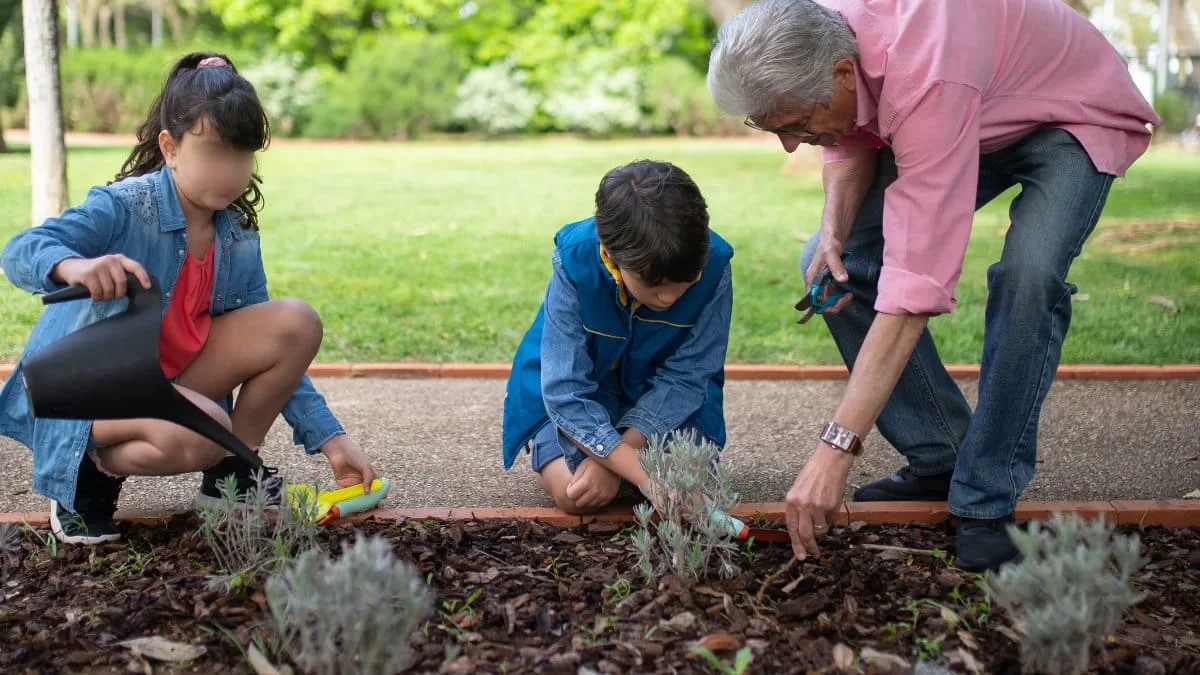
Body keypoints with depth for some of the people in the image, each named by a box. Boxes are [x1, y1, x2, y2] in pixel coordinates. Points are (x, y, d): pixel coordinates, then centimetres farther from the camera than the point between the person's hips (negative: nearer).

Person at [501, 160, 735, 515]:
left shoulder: (713, 265, -28)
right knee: (574, 494, -24)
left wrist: (609, 461, -28)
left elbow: (685, 378, -20)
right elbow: (565, 392, -31)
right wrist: (644, 475, -41)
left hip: (662, 398, 2)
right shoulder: (575, 262, -32)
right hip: (577, 392, -2)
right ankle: (544, 444, 13)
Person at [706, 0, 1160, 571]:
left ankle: (984, 502, -18)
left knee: (1028, 275, -34)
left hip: (1075, 115, -7)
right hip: (975, 119, 7)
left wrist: (835, 449, -47)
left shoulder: (925, 84, -44)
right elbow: (852, 140, 2)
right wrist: (834, 230, -19)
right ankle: (940, 460, 5)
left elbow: (917, 284, -46)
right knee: (831, 266, -4)